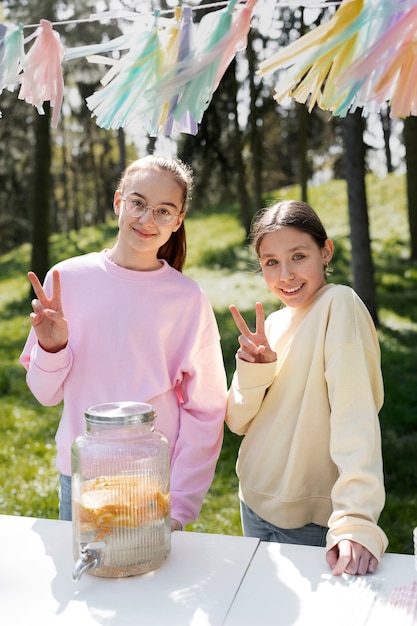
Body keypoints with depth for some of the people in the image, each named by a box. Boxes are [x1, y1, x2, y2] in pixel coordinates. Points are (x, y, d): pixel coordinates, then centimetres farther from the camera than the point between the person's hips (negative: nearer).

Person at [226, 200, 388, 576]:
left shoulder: (339, 305, -16)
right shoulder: (272, 324, 5)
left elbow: (355, 415, -27)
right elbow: (238, 422, 3)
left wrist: (356, 519, -35)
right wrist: (254, 371, -16)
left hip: (312, 520, -7)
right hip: (256, 503, 7)